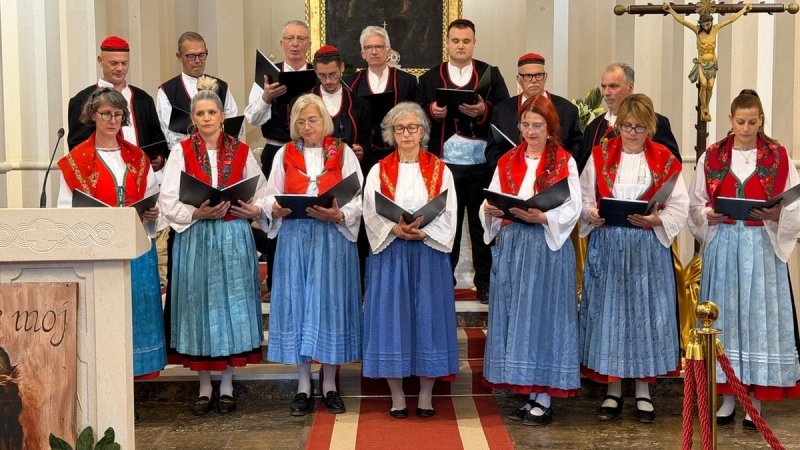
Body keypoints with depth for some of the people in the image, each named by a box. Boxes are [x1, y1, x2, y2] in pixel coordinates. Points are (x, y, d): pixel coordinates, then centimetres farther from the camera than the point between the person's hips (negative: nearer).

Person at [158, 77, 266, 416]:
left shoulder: (240, 151, 6)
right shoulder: (182, 152, 3)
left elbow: (262, 193, 9)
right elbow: (168, 202, -3)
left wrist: (254, 210, -11)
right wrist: (198, 213, -17)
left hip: (234, 238, 1)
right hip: (195, 239, -1)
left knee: (232, 303, 2)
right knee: (199, 305, 2)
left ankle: (227, 385, 15)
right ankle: (205, 386, 15)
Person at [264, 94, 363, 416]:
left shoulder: (343, 153, 4)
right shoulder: (285, 154, 10)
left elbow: (359, 200, -2)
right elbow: (271, 196, 9)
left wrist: (338, 215, -20)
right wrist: (276, 209, -13)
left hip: (333, 237, -1)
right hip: (294, 238, 2)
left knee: (330, 303, 0)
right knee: (297, 304, 1)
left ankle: (329, 385, 12)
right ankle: (303, 387, 11)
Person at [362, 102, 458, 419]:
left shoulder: (440, 170, 7)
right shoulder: (379, 171, 7)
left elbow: (448, 214, -1)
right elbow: (371, 214, -1)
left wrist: (423, 232, -17)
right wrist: (394, 230, -19)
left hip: (429, 253, 0)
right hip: (390, 253, 0)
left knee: (428, 317, 1)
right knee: (391, 318, 0)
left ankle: (426, 396, 11)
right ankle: (397, 398, 10)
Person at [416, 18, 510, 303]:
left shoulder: (491, 74, 9)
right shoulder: (429, 78, 11)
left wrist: (484, 110, -17)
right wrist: (431, 111, -13)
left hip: (482, 164, 0)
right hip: (444, 163, 1)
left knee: (483, 223, 5)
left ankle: (485, 283, 14)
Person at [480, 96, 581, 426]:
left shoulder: (564, 162, 1)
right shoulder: (506, 162, 13)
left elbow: (572, 209, -7)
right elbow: (491, 202, 10)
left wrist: (541, 217, -22)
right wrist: (491, 211, -12)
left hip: (548, 246, -4)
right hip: (510, 245, 4)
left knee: (542, 314, -4)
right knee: (514, 315, 4)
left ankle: (543, 400, 3)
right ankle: (529, 396, 13)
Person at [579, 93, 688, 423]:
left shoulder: (665, 160, 2)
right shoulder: (600, 155, 4)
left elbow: (679, 207, 0)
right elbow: (583, 198, 6)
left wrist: (656, 219, -17)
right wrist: (591, 214, -13)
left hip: (648, 246, 0)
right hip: (607, 245, 1)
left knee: (646, 311, 3)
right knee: (609, 311, 4)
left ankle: (644, 390, 17)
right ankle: (613, 390, 16)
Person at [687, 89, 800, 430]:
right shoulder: (711, 156, 5)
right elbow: (695, 205, 8)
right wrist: (709, 216, -12)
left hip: (763, 246, -1)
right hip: (722, 246, 1)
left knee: (760, 315, 0)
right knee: (725, 315, 4)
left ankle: (755, 400, 9)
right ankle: (728, 398, 14)